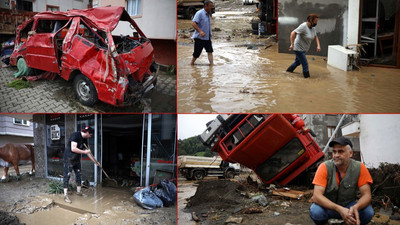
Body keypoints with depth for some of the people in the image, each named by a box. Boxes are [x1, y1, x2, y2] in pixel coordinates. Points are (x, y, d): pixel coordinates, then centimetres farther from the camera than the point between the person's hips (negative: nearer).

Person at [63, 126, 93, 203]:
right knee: (67, 176, -6)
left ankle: (78, 191, 25)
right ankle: (65, 195, -5)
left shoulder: (84, 139, 6)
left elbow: (87, 151, 15)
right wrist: (84, 152, -21)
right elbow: (73, 149, -28)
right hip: (69, 159, -8)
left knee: (78, 175, 12)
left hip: (77, 159, 8)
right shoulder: (75, 135, -20)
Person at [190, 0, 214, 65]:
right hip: (200, 37, -7)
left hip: (207, 37, 7)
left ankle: (212, 64, -7)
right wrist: (200, 31, -33)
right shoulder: (199, 13, -13)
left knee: (210, 51, -4)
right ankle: (192, 63, 22)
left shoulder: (208, 14, 13)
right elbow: (193, 23, -23)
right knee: (197, 53, 2)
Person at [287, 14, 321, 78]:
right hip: (298, 48, -10)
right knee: (305, 64, -9)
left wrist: (318, 45, -1)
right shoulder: (303, 26, -23)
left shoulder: (313, 28, 3)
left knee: (298, 61, 27)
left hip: (303, 49, 10)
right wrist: (292, 44, -32)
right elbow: (293, 33, -28)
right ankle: (307, 76, 0)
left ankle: (289, 70, 48)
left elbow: (315, 37, 15)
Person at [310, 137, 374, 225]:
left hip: (348, 205, 2)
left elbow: (366, 195, -16)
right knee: (316, 211, -33)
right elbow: (317, 196, -27)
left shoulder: (359, 168, -14)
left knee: (368, 212, -27)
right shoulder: (325, 167, -19)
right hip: (328, 206, -1)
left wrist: (355, 207, -39)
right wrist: (339, 209, -41)